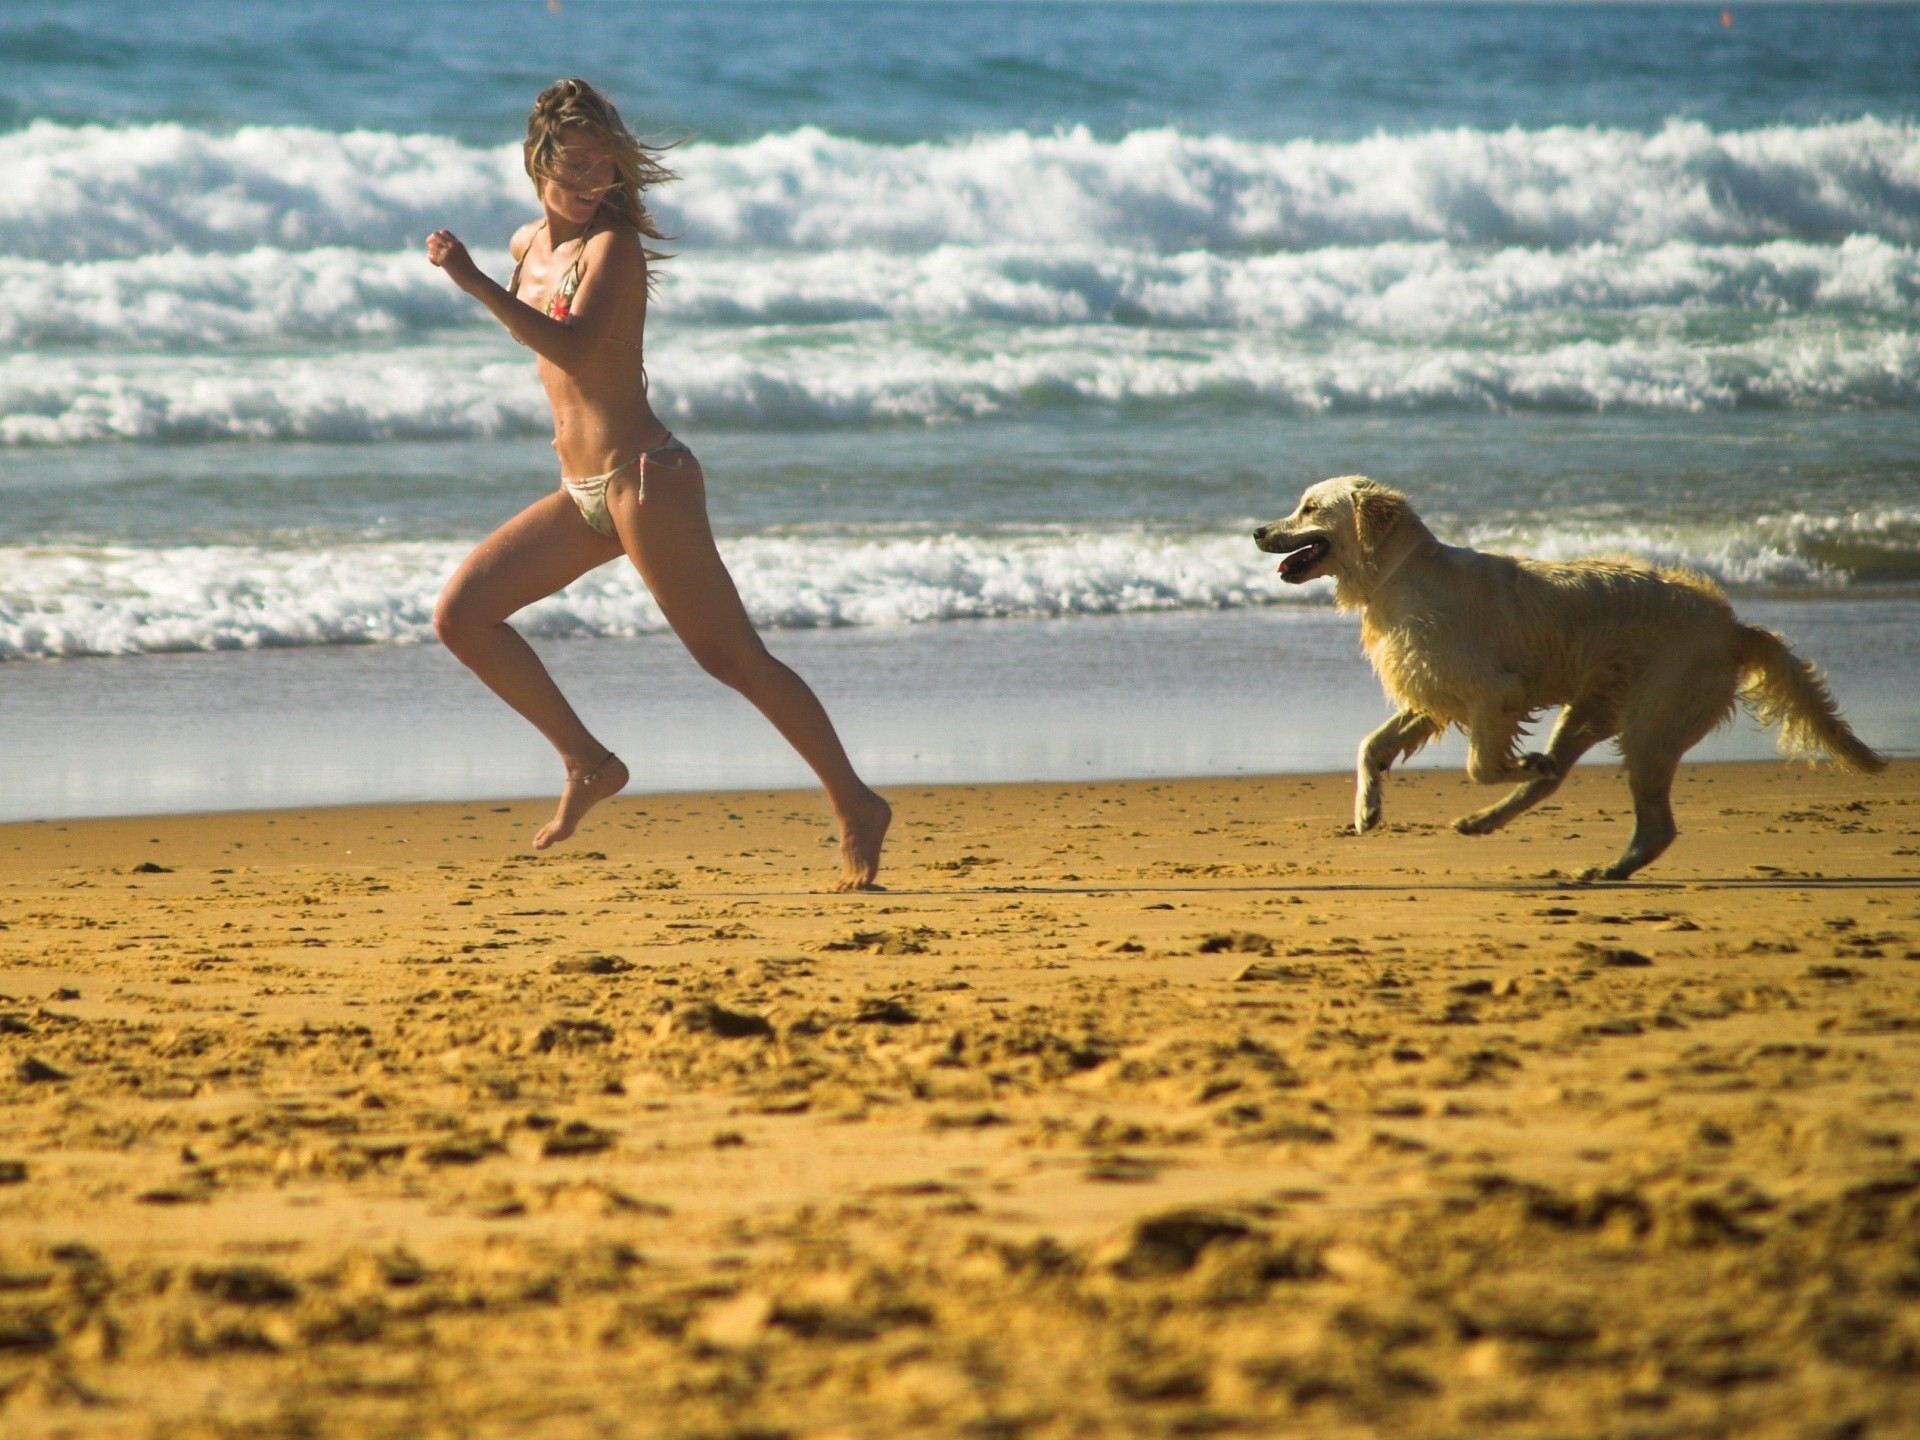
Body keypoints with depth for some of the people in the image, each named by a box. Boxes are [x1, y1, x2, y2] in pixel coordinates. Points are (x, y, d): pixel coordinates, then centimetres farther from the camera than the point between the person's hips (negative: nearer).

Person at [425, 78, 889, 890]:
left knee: (732, 658, -7)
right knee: (461, 616, 3)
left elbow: (575, 349, -29)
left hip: (643, 479, -8)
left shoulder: (612, 244, -12)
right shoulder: (532, 244, 12)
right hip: (583, 494, 8)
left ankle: (856, 810, 1)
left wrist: (475, 284, -31)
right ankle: (587, 764, 10)